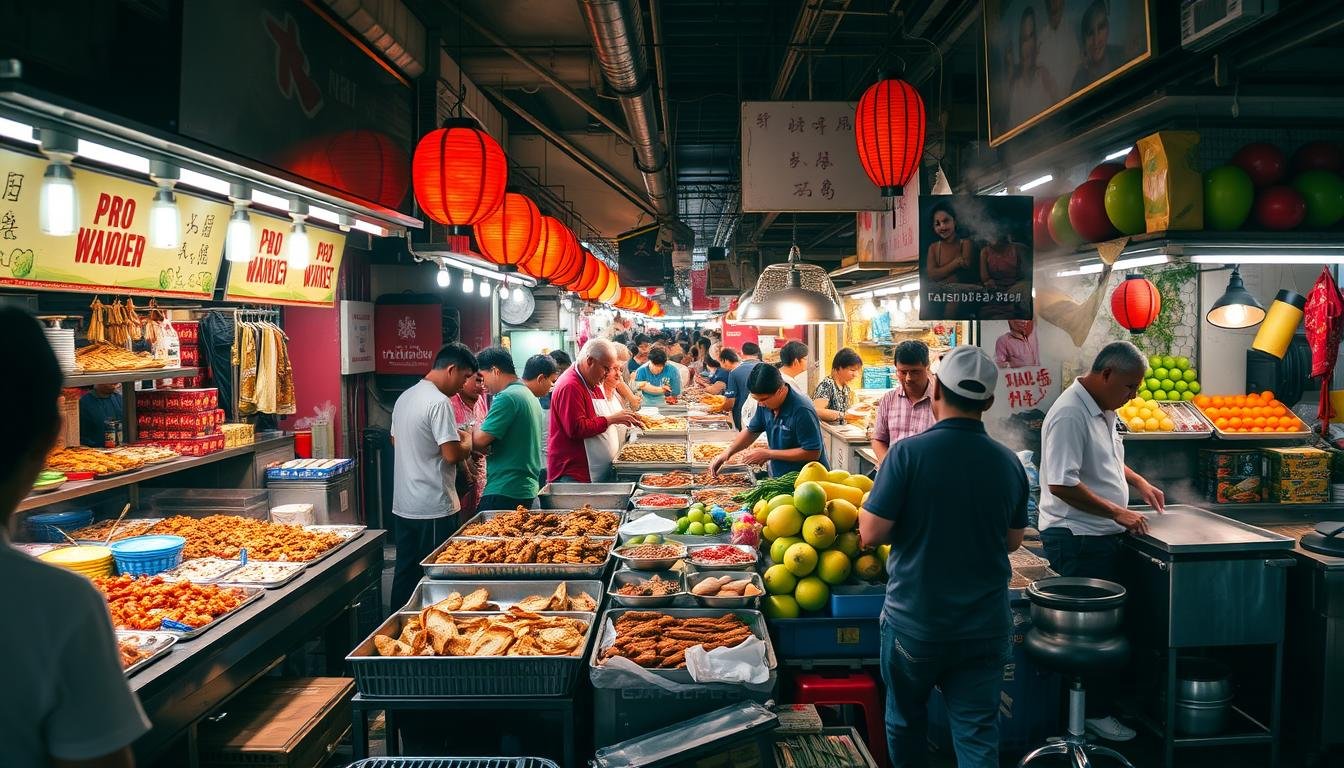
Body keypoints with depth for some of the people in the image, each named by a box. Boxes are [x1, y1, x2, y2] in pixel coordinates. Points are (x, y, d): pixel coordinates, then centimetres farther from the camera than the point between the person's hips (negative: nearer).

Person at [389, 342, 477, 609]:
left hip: (403, 504, 9)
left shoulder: (405, 397, 11)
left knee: (405, 573, 15)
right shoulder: (439, 402, -17)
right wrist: (467, 442, 0)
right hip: (432, 508, -9)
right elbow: (453, 454, -21)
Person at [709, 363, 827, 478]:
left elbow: (813, 453, -21)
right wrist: (728, 453, 3)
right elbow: (751, 430, 18)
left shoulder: (802, 411, -22)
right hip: (778, 478, 7)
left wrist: (769, 454, -17)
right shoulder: (765, 404, 1)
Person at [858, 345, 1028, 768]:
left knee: (905, 717, 20)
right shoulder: (1008, 462, -2)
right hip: (985, 625, 3)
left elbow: (871, 534, -15)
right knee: (978, 734, 8)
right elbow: (1012, 541, 10)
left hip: (914, 619, -2)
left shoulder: (909, 452, -16)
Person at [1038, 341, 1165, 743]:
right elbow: (1062, 484, -26)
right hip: (1076, 539, -10)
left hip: (1101, 536, 10)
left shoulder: (1103, 411, 11)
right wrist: (1117, 512, -20)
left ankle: (1099, 701, 27)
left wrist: (1139, 482, 16)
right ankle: (1092, 712, 12)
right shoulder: (1070, 414, -20)